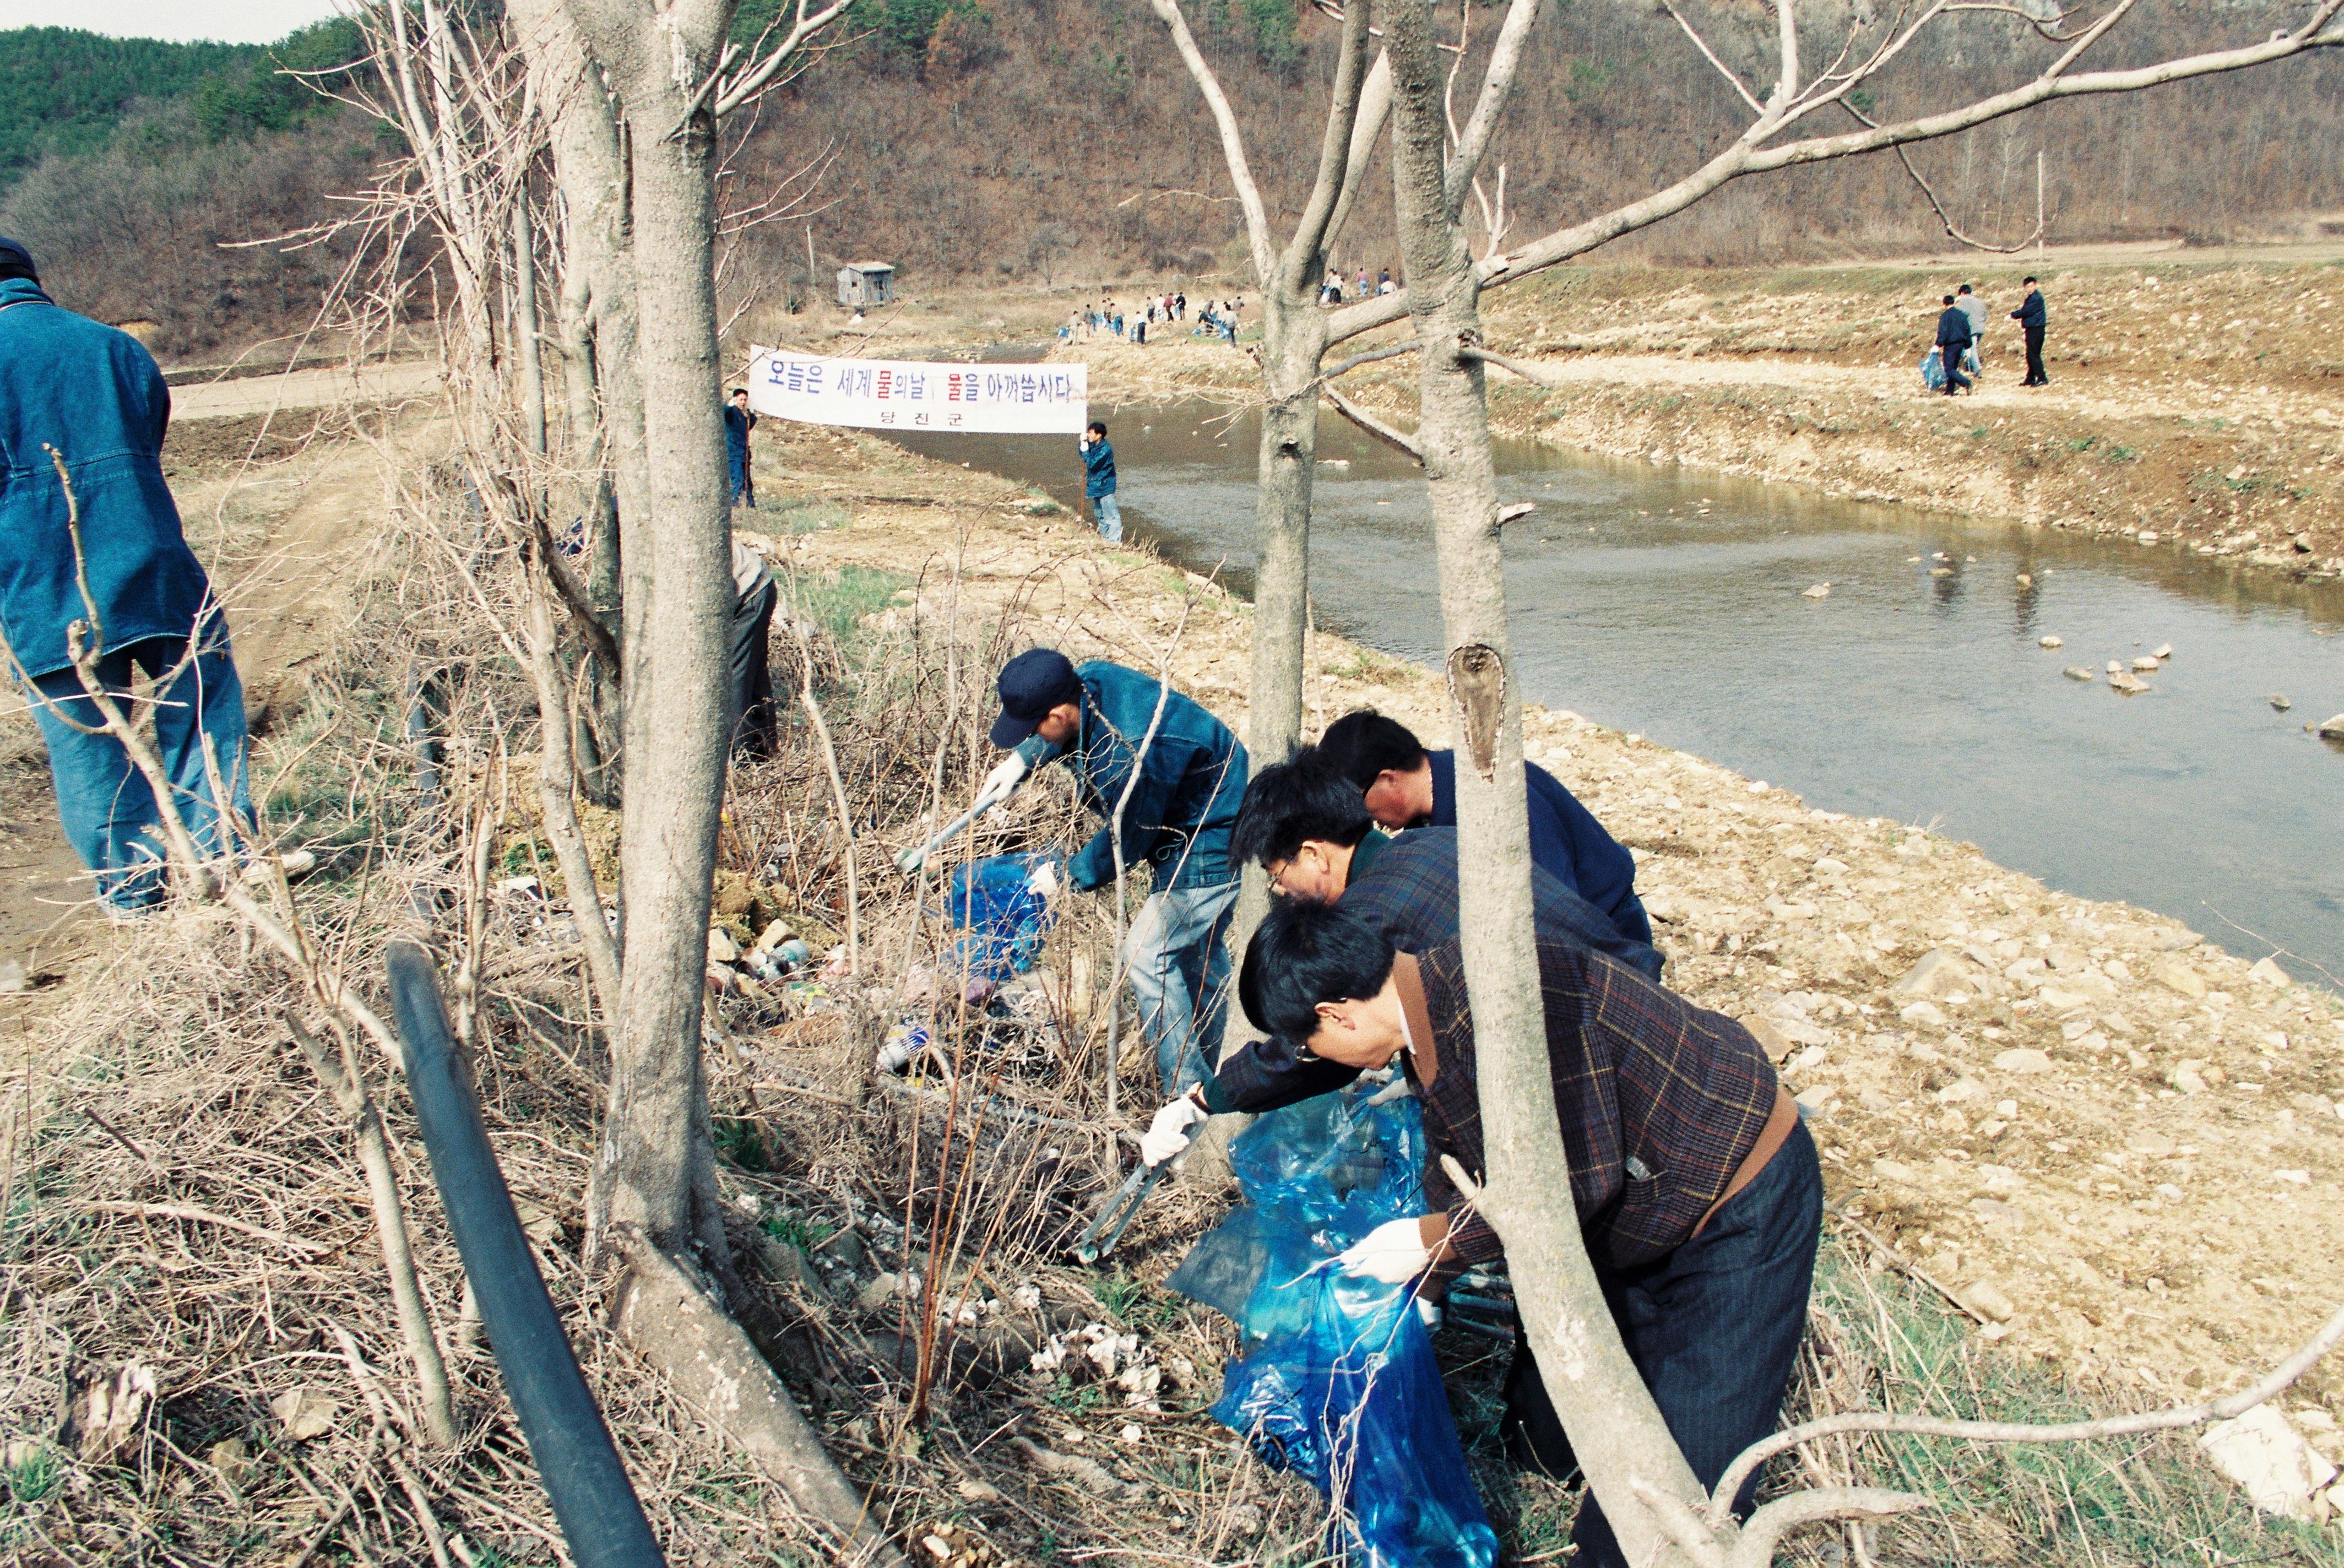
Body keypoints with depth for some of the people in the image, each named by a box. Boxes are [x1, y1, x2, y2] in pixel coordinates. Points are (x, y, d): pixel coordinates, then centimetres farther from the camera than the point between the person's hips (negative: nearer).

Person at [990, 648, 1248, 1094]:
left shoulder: (1132, 755, -37)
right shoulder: (1091, 681, -11)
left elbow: (1125, 843, -21)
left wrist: (1067, 875, -7)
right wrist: (1022, 760, 3)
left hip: (1211, 846, -10)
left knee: (1147, 954, -10)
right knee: (1199, 949, 22)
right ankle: (1207, 1071, 40)